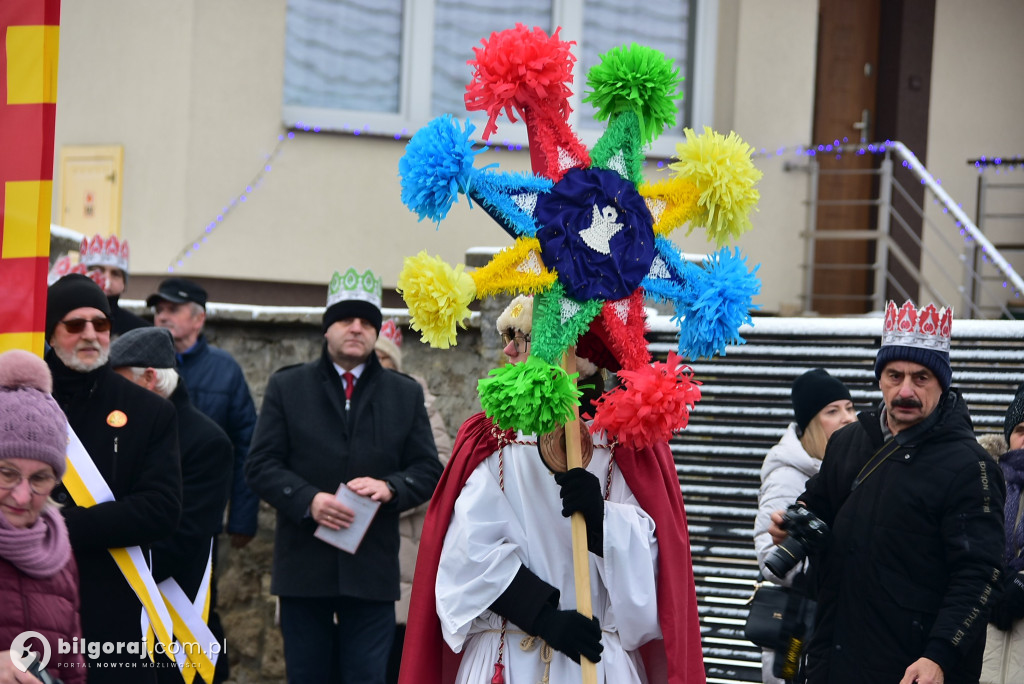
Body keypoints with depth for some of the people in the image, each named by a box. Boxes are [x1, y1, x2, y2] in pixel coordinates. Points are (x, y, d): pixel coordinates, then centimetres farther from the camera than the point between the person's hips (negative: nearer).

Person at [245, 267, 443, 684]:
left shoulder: (406, 395, 12)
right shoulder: (287, 387, 8)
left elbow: (428, 471, 7)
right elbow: (261, 466, 1)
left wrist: (390, 488, -14)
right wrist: (308, 500, -17)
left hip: (373, 569, 0)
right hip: (303, 568, 0)